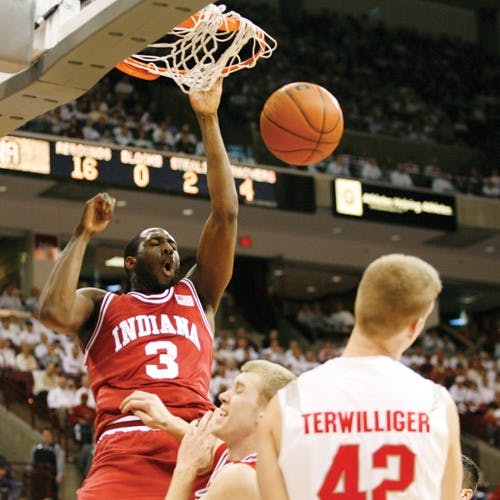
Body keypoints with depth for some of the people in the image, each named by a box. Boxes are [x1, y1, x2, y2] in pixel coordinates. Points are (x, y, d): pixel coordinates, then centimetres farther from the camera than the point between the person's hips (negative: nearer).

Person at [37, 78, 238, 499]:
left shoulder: (197, 296, 26)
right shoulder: (101, 306, 22)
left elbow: (226, 214, 18)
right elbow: (54, 312, -2)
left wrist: (208, 121, 16)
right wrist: (83, 235, 9)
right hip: (126, 447, -2)